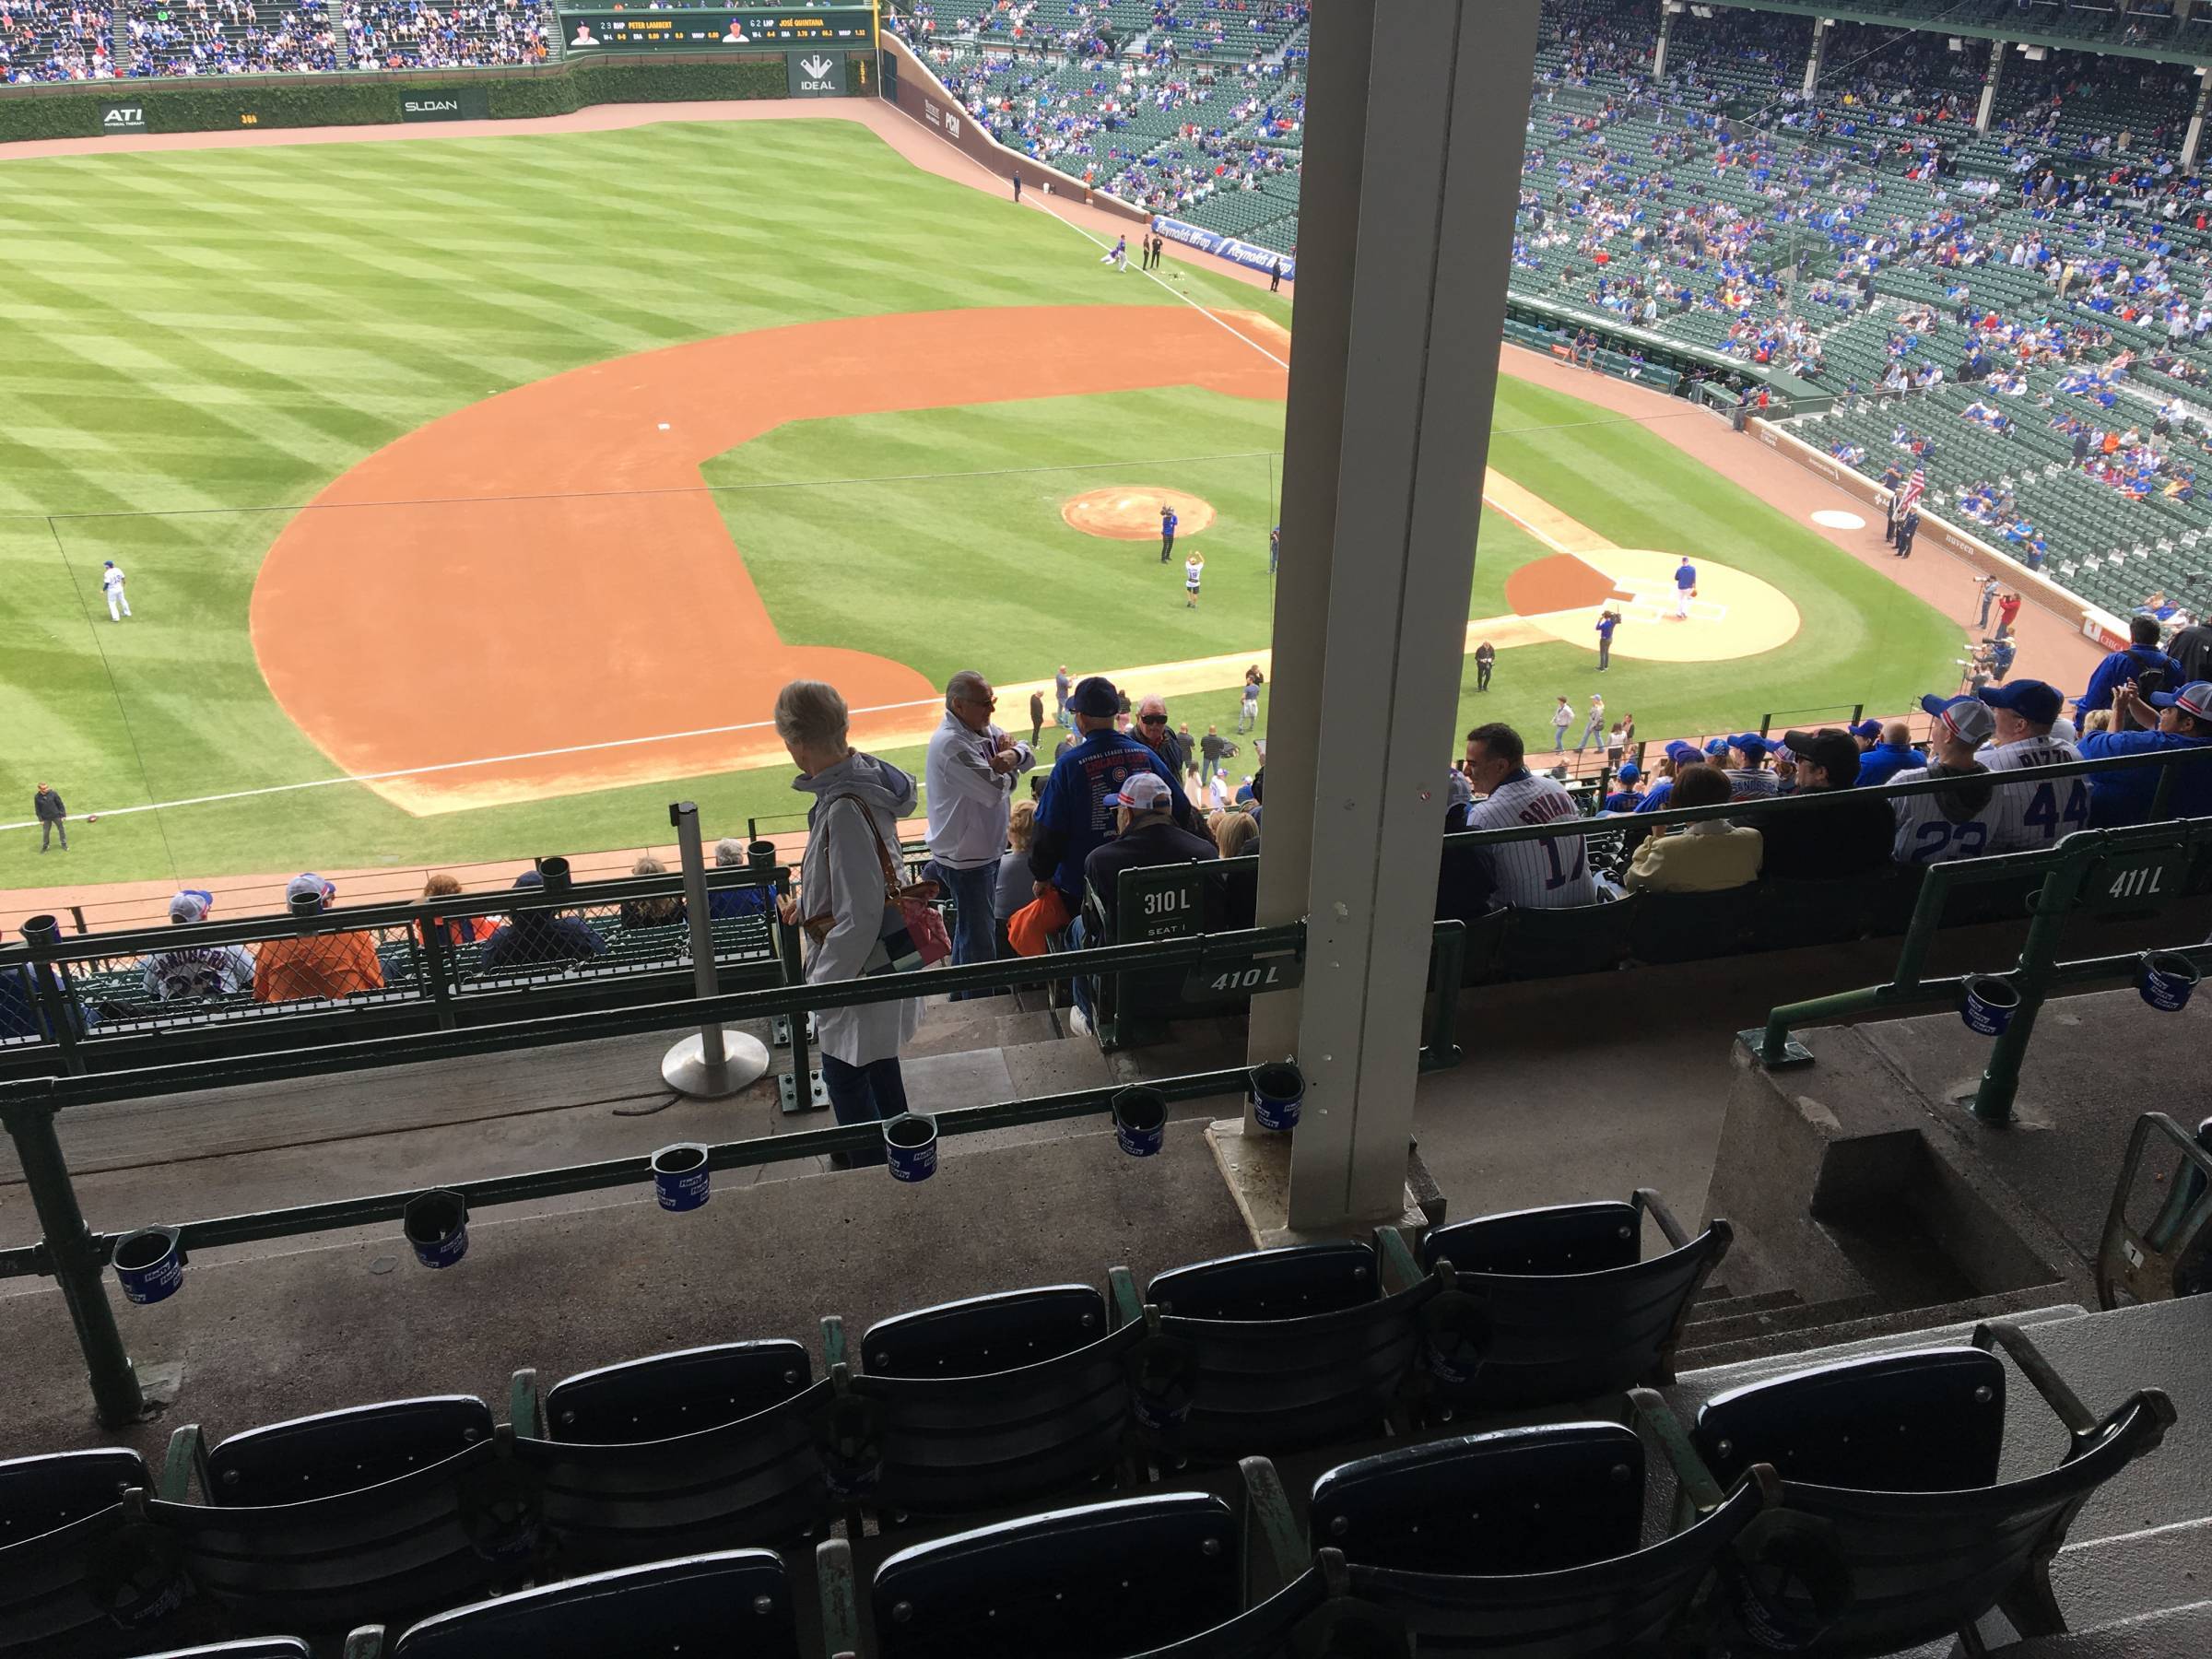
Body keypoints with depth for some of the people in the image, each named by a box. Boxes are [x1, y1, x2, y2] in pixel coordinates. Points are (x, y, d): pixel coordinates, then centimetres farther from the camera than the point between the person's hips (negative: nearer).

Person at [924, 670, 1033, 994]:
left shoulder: (983, 728, 5)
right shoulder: (950, 743, -26)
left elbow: (1029, 756, 6)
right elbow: (996, 790, -30)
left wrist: (1012, 754, -18)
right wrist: (1009, 768, -9)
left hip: (984, 849, 10)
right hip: (966, 857, -10)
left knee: (969, 927, 23)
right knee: (980, 937, 0)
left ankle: (960, 1002, 38)